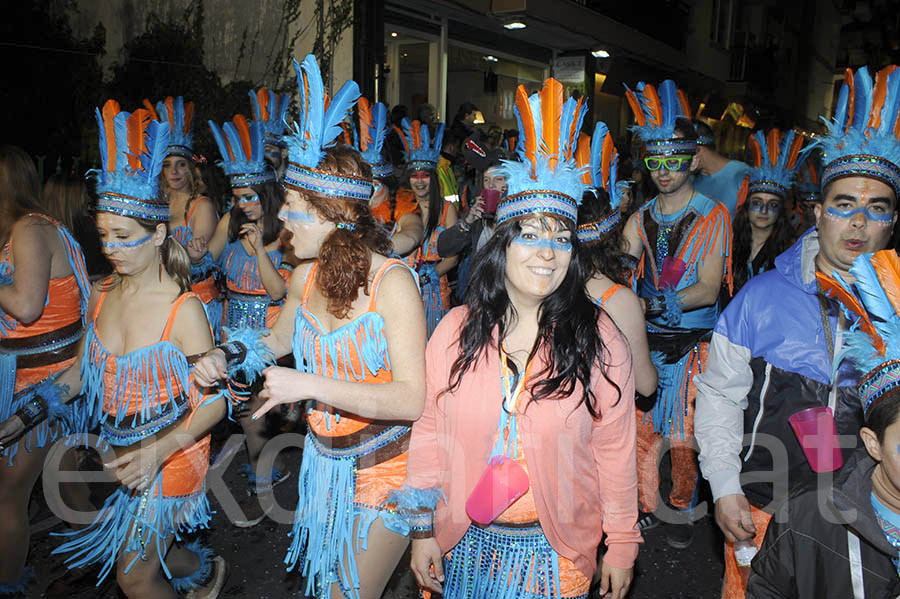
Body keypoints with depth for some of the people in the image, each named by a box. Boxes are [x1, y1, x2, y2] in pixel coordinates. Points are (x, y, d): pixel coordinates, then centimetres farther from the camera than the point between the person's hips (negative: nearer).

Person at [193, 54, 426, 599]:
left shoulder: (392, 281, -23)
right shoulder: (307, 276, -4)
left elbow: (413, 399, -28)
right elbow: (280, 337, 18)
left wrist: (312, 385, -30)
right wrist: (226, 358, 0)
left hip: (383, 467, -6)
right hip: (324, 458, 7)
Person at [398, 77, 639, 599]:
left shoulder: (600, 340, -10)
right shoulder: (457, 330, -6)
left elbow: (615, 450, -5)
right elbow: (431, 432, -1)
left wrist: (621, 545, 0)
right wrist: (422, 530, 2)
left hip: (557, 553, -1)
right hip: (465, 542, 2)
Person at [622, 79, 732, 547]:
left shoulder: (713, 217, -5)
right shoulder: (641, 218, 8)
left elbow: (708, 288, -13)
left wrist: (657, 303, -29)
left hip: (690, 343, -4)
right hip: (643, 339, 4)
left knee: (682, 438, 3)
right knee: (641, 430, 10)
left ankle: (683, 511, 26)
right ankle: (647, 507, 29)